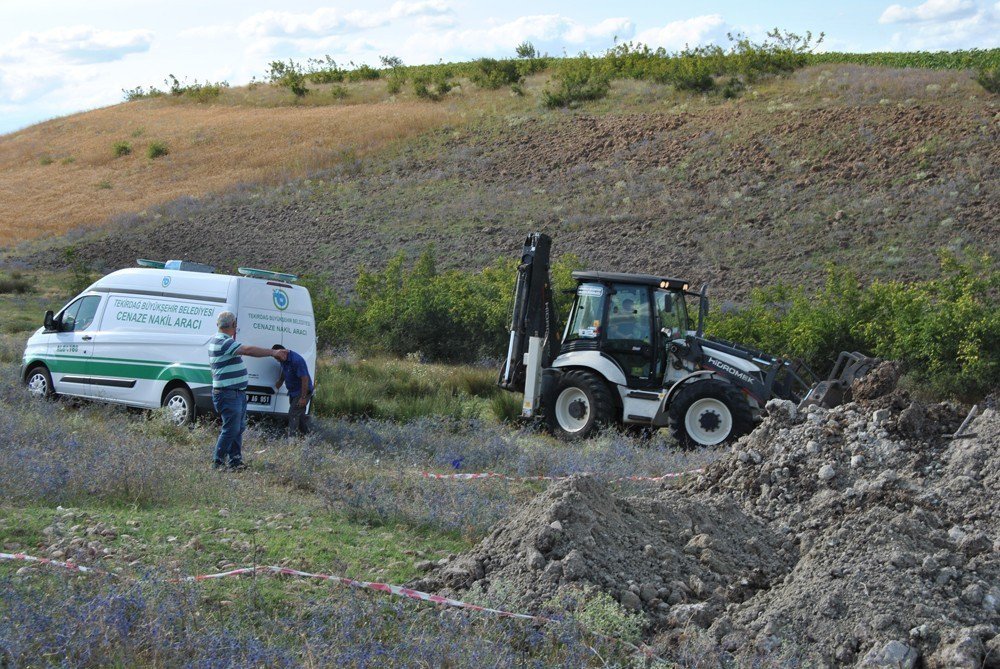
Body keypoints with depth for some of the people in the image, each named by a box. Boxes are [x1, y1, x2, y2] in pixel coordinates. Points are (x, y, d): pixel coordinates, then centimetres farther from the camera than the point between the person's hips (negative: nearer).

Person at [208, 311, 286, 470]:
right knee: (231, 430, -7)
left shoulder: (217, 340, 13)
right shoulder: (224, 342, -20)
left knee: (239, 428, 13)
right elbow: (249, 350, -27)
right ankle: (218, 462, 1)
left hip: (237, 393, 11)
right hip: (228, 394, -11)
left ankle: (235, 460, 18)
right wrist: (273, 353, -23)